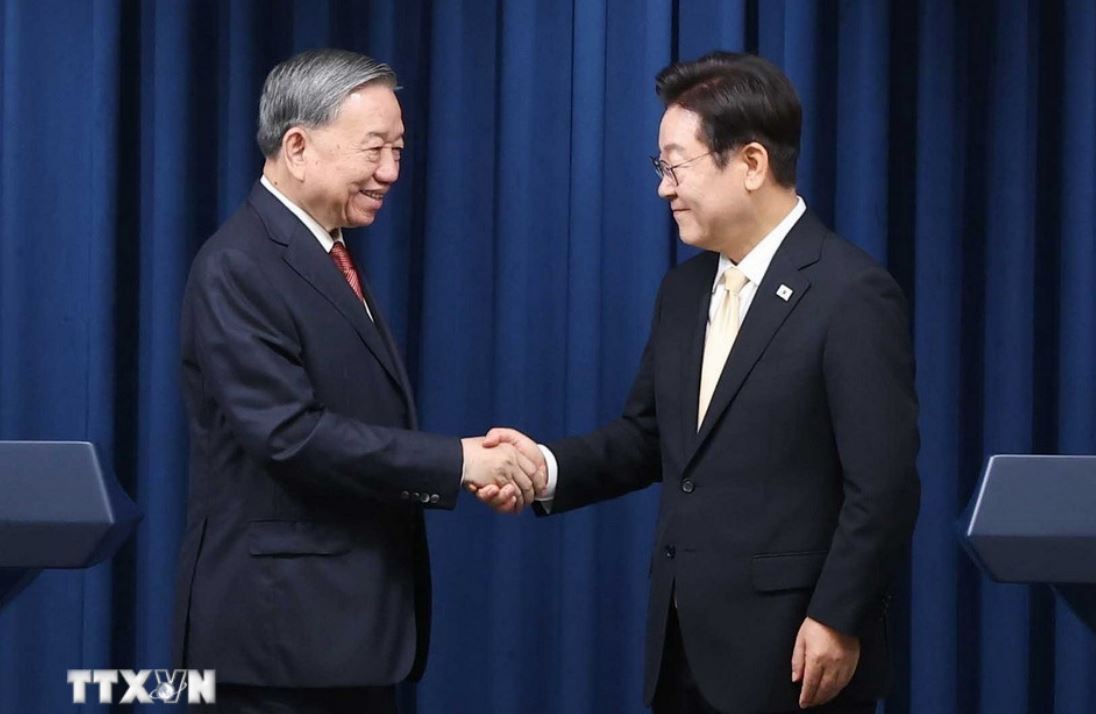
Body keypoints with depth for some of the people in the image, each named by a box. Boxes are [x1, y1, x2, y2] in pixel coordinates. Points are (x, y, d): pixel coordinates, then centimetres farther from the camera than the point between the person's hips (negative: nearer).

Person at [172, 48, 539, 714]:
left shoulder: (331, 258, 15)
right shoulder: (239, 268, -14)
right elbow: (287, 432, -23)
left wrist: (470, 471, 2)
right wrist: (455, 461, -21)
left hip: (356, 623, 9)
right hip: (284, 624, -9)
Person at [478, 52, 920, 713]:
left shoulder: (852, 293, -13)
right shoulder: (685, 289, 13)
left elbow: (883, 485, -16)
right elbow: (647, 435, 16)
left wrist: (837, 622, -18)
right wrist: (550, 466, -2)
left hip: (792, 652, -8)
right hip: (684, 646, 8)